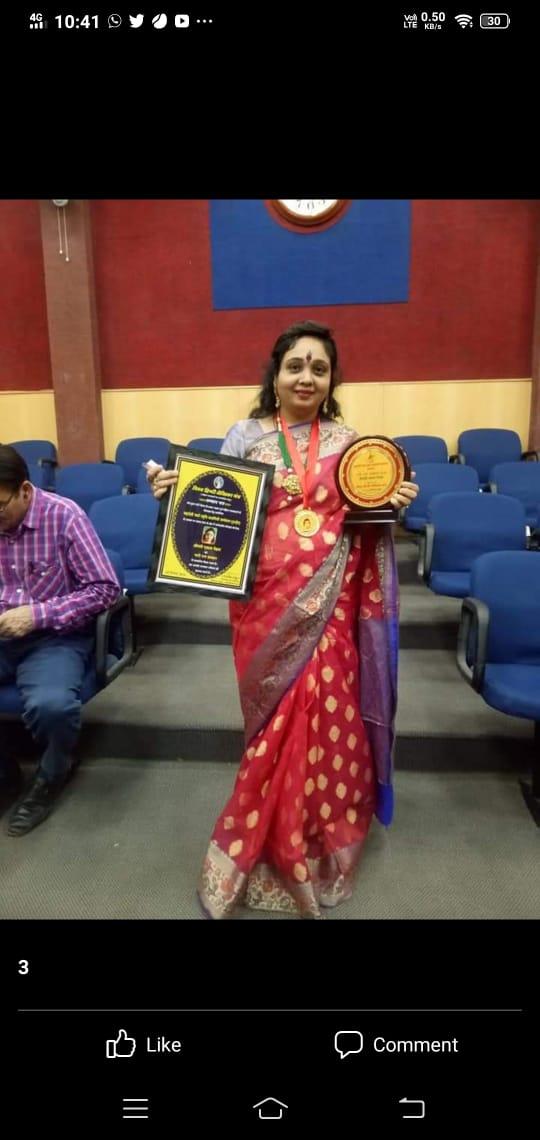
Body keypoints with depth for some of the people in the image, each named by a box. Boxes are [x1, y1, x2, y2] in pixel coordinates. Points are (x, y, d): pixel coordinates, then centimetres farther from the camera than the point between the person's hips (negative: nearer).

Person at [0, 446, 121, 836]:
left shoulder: (64, 516, -13)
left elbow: (106, 588, -14)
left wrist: (38, 614, -21)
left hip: (57, 635, -4)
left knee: (50, 705, -33)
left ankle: (51, 776, 5)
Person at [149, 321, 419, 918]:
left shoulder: (345, 439, 7)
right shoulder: (246, 436, 3)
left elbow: (363, 519, 12)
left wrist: (394, 504, -7)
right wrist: (174, 492, -15)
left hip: (328, 600, 1)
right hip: (267, 600, -1)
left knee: (324, 710, 2)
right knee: (279, 716, 6)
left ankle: (316, 831, 26)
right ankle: (279, 841, 29)